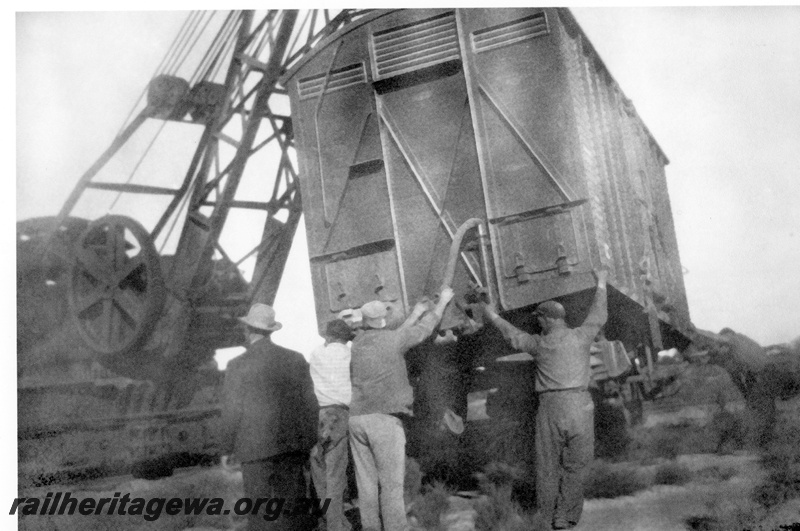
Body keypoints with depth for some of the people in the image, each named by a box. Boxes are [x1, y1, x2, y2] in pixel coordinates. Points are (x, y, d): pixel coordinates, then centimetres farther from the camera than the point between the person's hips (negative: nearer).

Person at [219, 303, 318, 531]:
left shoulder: (237, 365, -6)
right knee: (292, 505, 11)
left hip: (255, 447, -3)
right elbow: (309, 403, 7)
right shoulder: (296, 359, 4)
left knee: (260, 512, 2)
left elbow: (231, 412, -4)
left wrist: (227, 449, 6)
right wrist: (308, 442, 15)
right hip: (292, 445, 3)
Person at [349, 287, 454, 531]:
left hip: (356, 417, 6)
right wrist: (442, 301, 23)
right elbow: (425, 327, 8)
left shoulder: (358, 343, 10)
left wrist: (414, 315, 36)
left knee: (366, 481, 9)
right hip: (384, 419, -6)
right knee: (391, 481, -2)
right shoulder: (391, 339, -7)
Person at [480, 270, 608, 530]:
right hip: (579, 404, 0)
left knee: (548, 465, 10)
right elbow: (599, 315, 20)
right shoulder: (580, 336, 3)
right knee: (575, 465, 6)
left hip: (550, 405, 0)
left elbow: (512, 333, 22)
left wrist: (493, 316, 41)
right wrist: (601, 283, 35)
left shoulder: (539, 344, 5)